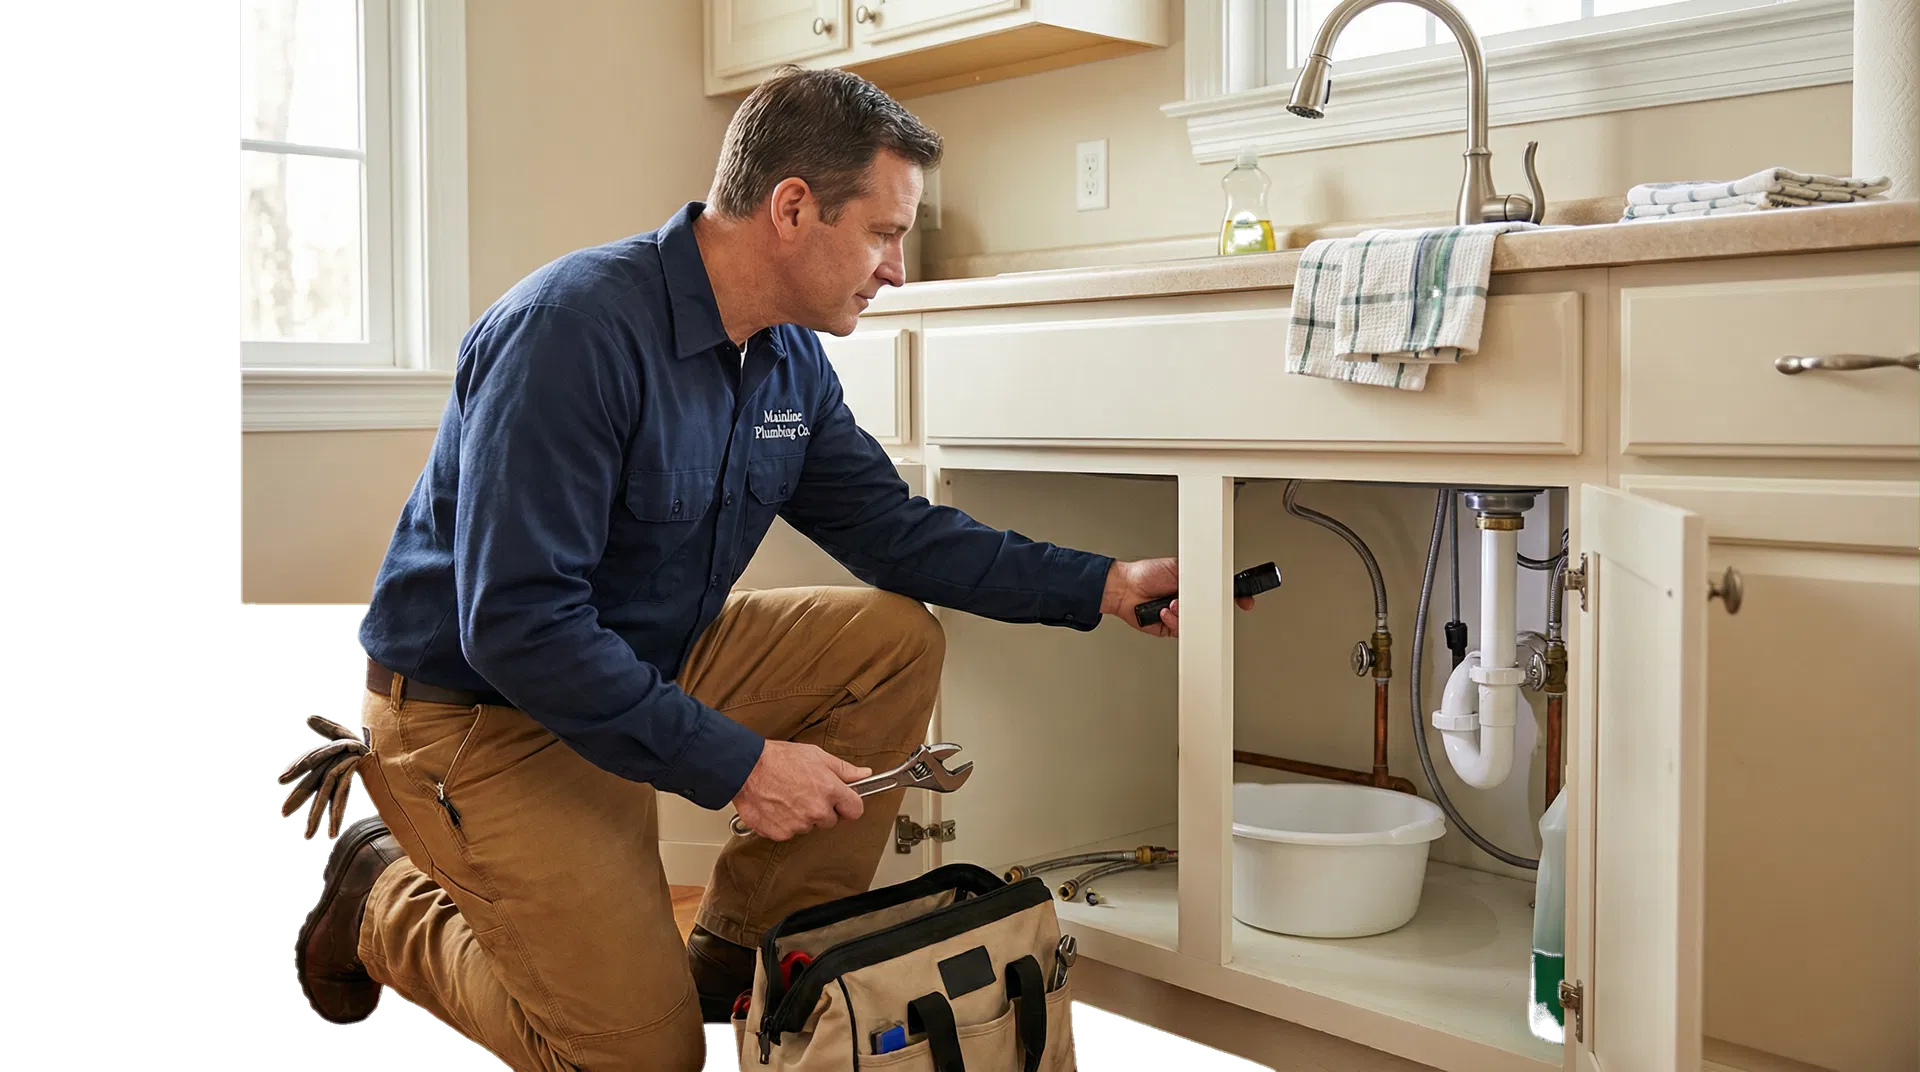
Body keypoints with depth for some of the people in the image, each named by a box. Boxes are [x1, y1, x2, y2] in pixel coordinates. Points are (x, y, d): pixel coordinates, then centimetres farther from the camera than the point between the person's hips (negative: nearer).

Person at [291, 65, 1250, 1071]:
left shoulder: (789, 357, -1)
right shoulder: (572, 331, -28)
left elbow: (890, 525, 6)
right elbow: (515, 625, -30)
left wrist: (1099, 587, -2)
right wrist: (735, 763, -28)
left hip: (653, 662, 8)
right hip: (481, 713, -8)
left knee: (895, 641, -8)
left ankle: (739, 961, 3)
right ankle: (385, 900, 14)